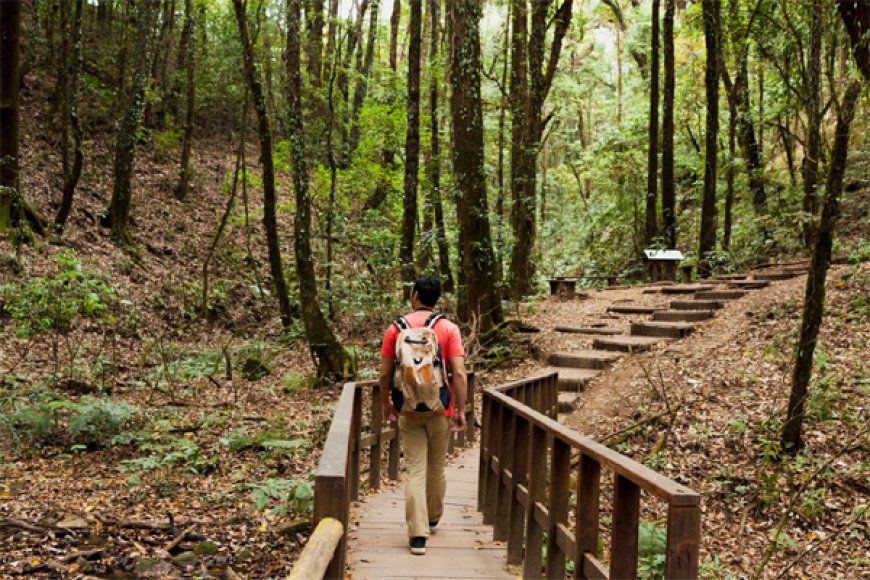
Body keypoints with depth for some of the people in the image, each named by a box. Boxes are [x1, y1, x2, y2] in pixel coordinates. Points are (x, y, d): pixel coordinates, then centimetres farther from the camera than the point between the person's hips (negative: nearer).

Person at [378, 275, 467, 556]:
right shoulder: (449, 328, -6)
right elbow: (459, 373, -13)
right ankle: (432, 519, 37)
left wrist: (386, 404, 12)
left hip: (408, 409, 0)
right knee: (436, 468, 18)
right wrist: (461, 409, -6)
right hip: (439, 409, 0)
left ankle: (418, 535, -3)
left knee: (415, 471, 2)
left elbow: (384, 374, -2)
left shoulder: (396, 328, -3)